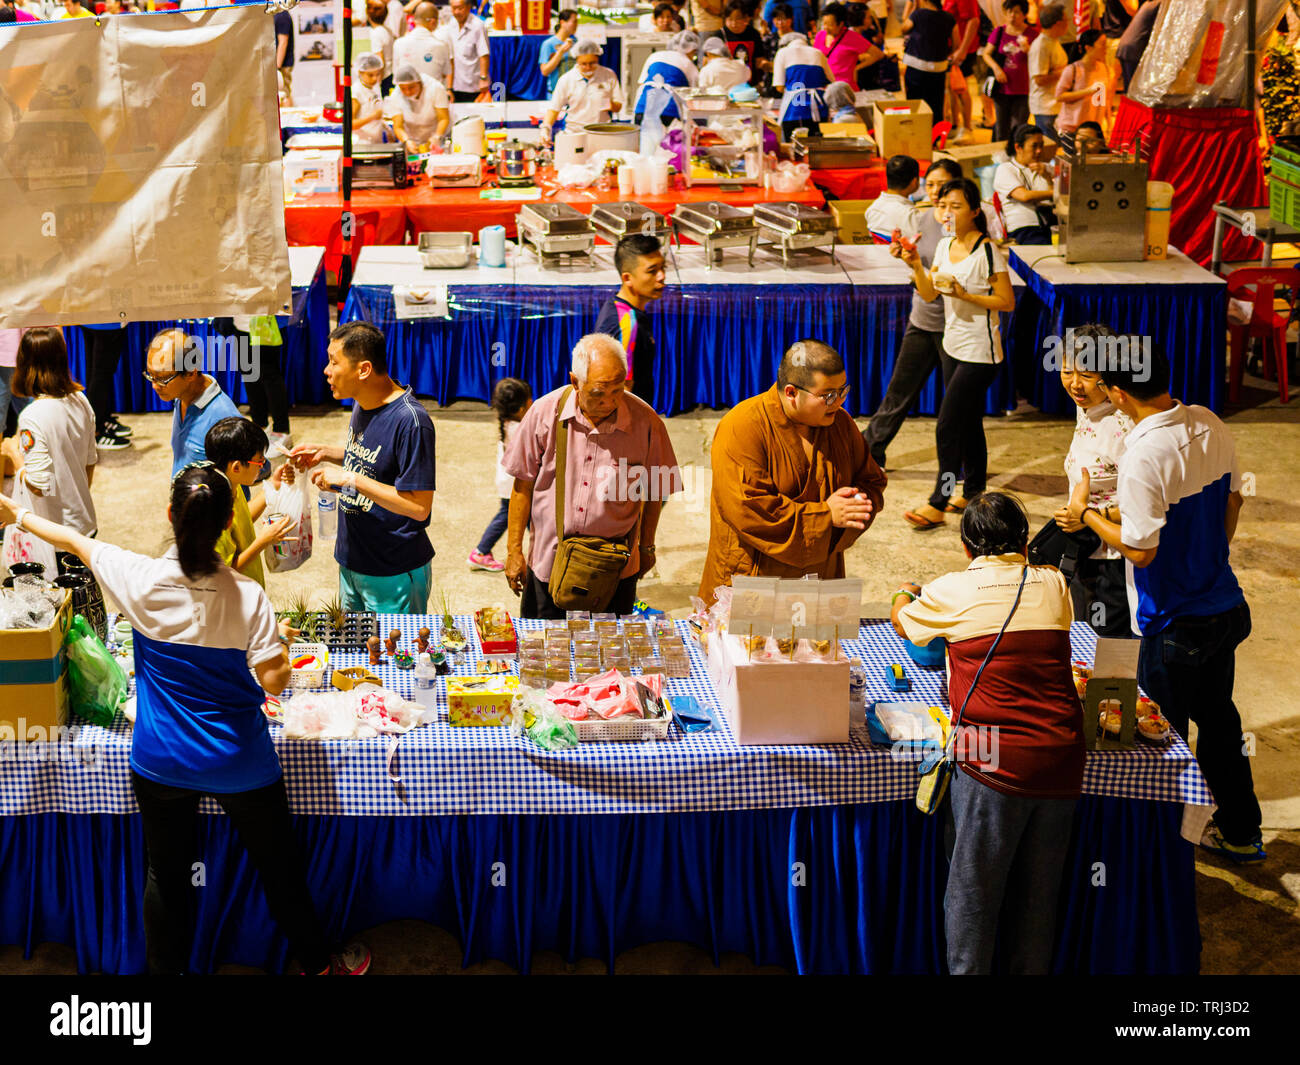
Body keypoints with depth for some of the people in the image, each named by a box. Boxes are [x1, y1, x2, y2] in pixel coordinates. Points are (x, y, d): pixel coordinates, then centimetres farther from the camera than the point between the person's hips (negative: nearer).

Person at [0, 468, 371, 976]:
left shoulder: (141, 579, -15)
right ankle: (317, 963, 35)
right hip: (240, 765, -1)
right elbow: (274, 681, -17)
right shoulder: (248, 596, -19)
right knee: (279, 870, 17)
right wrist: (282, 638, 4)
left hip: (160, 763, 1)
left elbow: (74, 541, 3)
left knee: (166, 876, 18)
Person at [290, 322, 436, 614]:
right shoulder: (362, 404, 3)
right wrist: (326, 453, 4)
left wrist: (351, 479, -26)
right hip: (352, 562, 9)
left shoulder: (410, 421, -25)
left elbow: (419, 507, -26)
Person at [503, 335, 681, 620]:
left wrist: (646, 547, 14)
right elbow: (523, 484, 0)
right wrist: (514, 551, 1)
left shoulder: (645, 421, -10)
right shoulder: (545, 412, -9)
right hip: (548, 562, 1)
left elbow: (654, 492, 5)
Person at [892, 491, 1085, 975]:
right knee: (1039, 888, 16)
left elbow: (901, 621, 19)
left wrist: (905, 594, 41)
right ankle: (1032, 969, 26)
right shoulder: (1053, 585, 6)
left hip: (994, 762, -4)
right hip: (1061, 756, 4)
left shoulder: (953, 592, -2)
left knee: (973, 885, 8)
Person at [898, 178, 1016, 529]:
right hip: (952, 346, 8)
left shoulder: (987, 251, -16)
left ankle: (938, 504, 0)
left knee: (947, 427, -8)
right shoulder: (944, 246, 7)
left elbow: (1008, 302, -14)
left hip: (980, 351, -8)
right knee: (968, 424, 17)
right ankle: (974, 492, 29)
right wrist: (916, 266, -10)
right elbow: (929, 294, 7)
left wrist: (964, 294, -22)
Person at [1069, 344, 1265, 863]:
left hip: (1175, 625, -8)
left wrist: (1088, 515, -8)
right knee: (1218, 716, 24)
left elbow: (1141, 549, -23)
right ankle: (1239, 832, 38)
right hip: (1225, 604, 8)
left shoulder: (1143, 456, -27)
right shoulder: (1209, 425, -3)